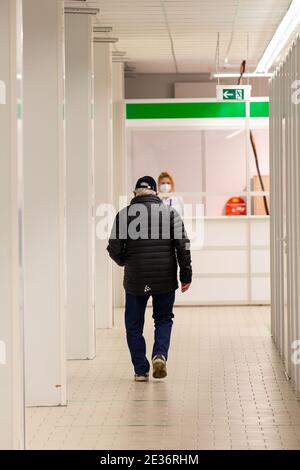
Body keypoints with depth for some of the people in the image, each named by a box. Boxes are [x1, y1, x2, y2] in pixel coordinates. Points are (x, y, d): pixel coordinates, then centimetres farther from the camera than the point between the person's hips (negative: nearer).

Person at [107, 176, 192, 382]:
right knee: (164, 319, 18)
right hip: (165, 279, 1)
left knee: (134, 325, 11)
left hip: (135, 280, -1)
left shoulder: (123, 215, 0)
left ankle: (141, 370, 9)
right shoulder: (170, 212, 1)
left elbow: (114, 249, 0)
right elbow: (183, 246, -2)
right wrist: (186, 275, 4)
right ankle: (160, 354, -5)